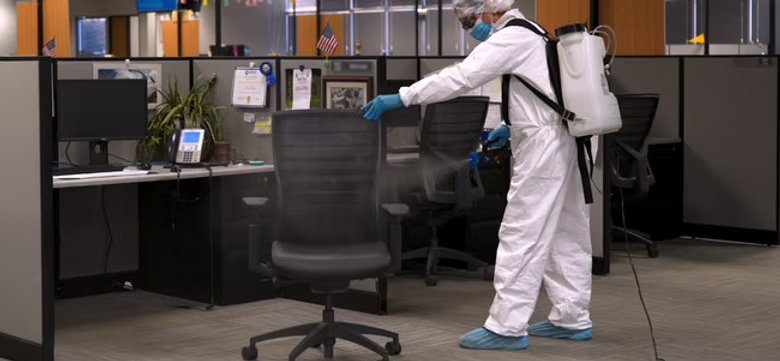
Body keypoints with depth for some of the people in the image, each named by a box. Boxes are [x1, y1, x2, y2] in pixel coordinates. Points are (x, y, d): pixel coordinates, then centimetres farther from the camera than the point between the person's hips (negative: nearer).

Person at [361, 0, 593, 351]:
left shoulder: (512, 38, -14)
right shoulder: (530, 35, 17)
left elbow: (460, 77, -23)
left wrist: (400, 98, -23)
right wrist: (514, 125, 15)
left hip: (545, 149, -10)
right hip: (563, 144, 10)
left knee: (521, 237, -7)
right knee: (564, 235, 13)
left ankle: (506, 327, -4)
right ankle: (572, 319, 20)